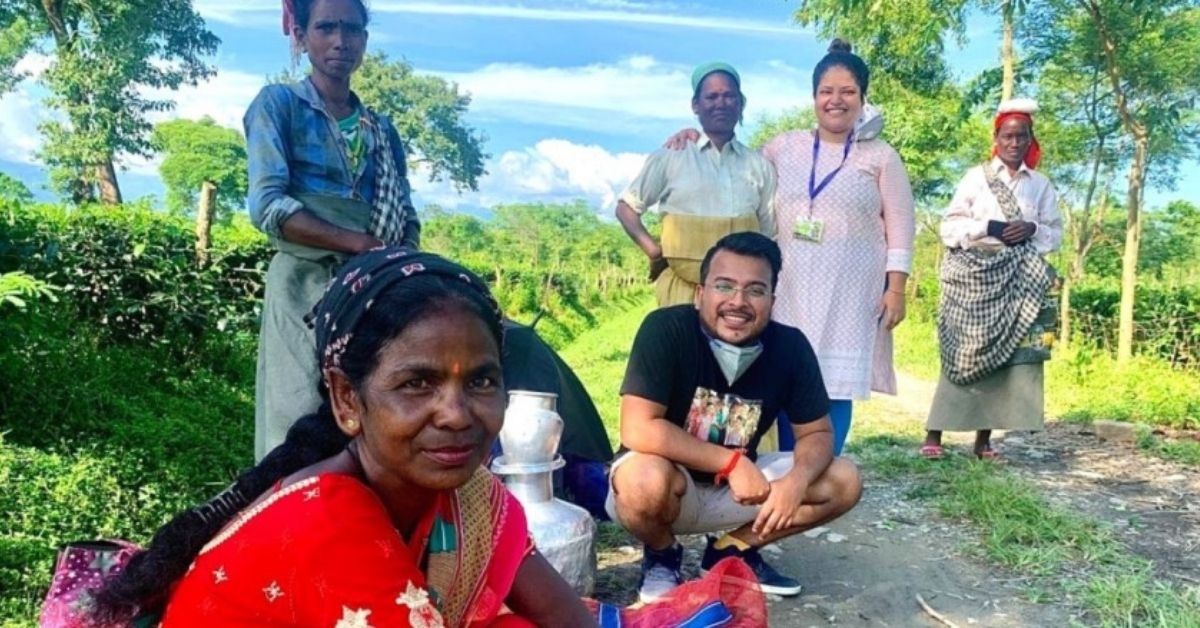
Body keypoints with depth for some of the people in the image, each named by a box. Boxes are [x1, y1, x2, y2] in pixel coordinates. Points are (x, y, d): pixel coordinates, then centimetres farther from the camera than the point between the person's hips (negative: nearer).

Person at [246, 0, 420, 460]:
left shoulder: (382, 130, 17)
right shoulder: (279, 104, 5)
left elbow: (407, 223, 13)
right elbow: (267, 206, -8)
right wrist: (359, 242, -14)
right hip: (305, 289, -4)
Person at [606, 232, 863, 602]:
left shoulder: (790, 346, -12)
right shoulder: (665, 329, -25)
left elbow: (816, 433, -4)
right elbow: (638, 430, -31)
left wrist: (797, 480, -26)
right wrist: (732, 461, -28)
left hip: (736, 487, 5)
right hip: (667, 484, -4)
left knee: (843, 481, -8)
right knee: (645, 477, -37)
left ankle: (732, 550, 11)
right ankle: (662, 556, -1)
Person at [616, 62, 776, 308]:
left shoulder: (759, 166, 11)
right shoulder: (670, 158, 3)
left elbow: (767, 230, 17)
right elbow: (626, 207, 8)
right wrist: (655, 252, -4)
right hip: (684, 286, -2)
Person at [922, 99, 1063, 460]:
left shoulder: (1041, 185, 14)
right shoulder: (975, 177, 6)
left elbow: (1055, 234, 12)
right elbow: (950, 226, -1)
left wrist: (1033, 229, -8)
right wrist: (989, 228, -14)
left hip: (1018, 281, 3)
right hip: (975, 275, -3)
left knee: (1010, 355, -3)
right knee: (964, 353, -7)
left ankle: (984, 438, 4)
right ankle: (934, 433, -4)